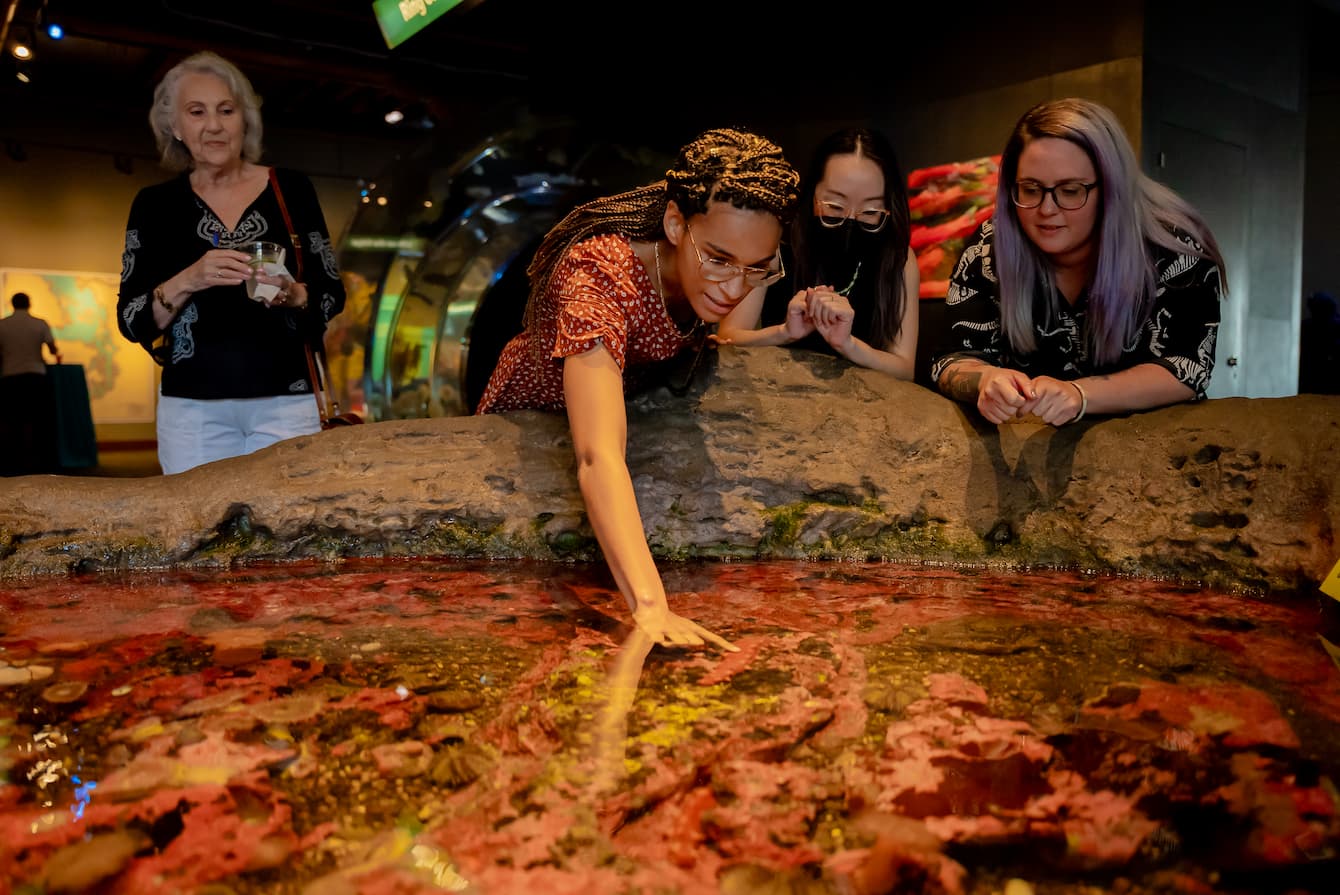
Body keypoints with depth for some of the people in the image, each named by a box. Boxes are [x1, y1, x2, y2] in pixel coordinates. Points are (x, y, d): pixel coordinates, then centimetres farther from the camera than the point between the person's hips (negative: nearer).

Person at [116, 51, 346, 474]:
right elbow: (131, 322, 3)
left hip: (285, 402, 0)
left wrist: (293, 295, -14)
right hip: (192, 409, 1)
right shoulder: (155, 203, 7)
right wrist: (186, 282, -15)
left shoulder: (291, 189, 5)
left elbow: (333, 295, 7)